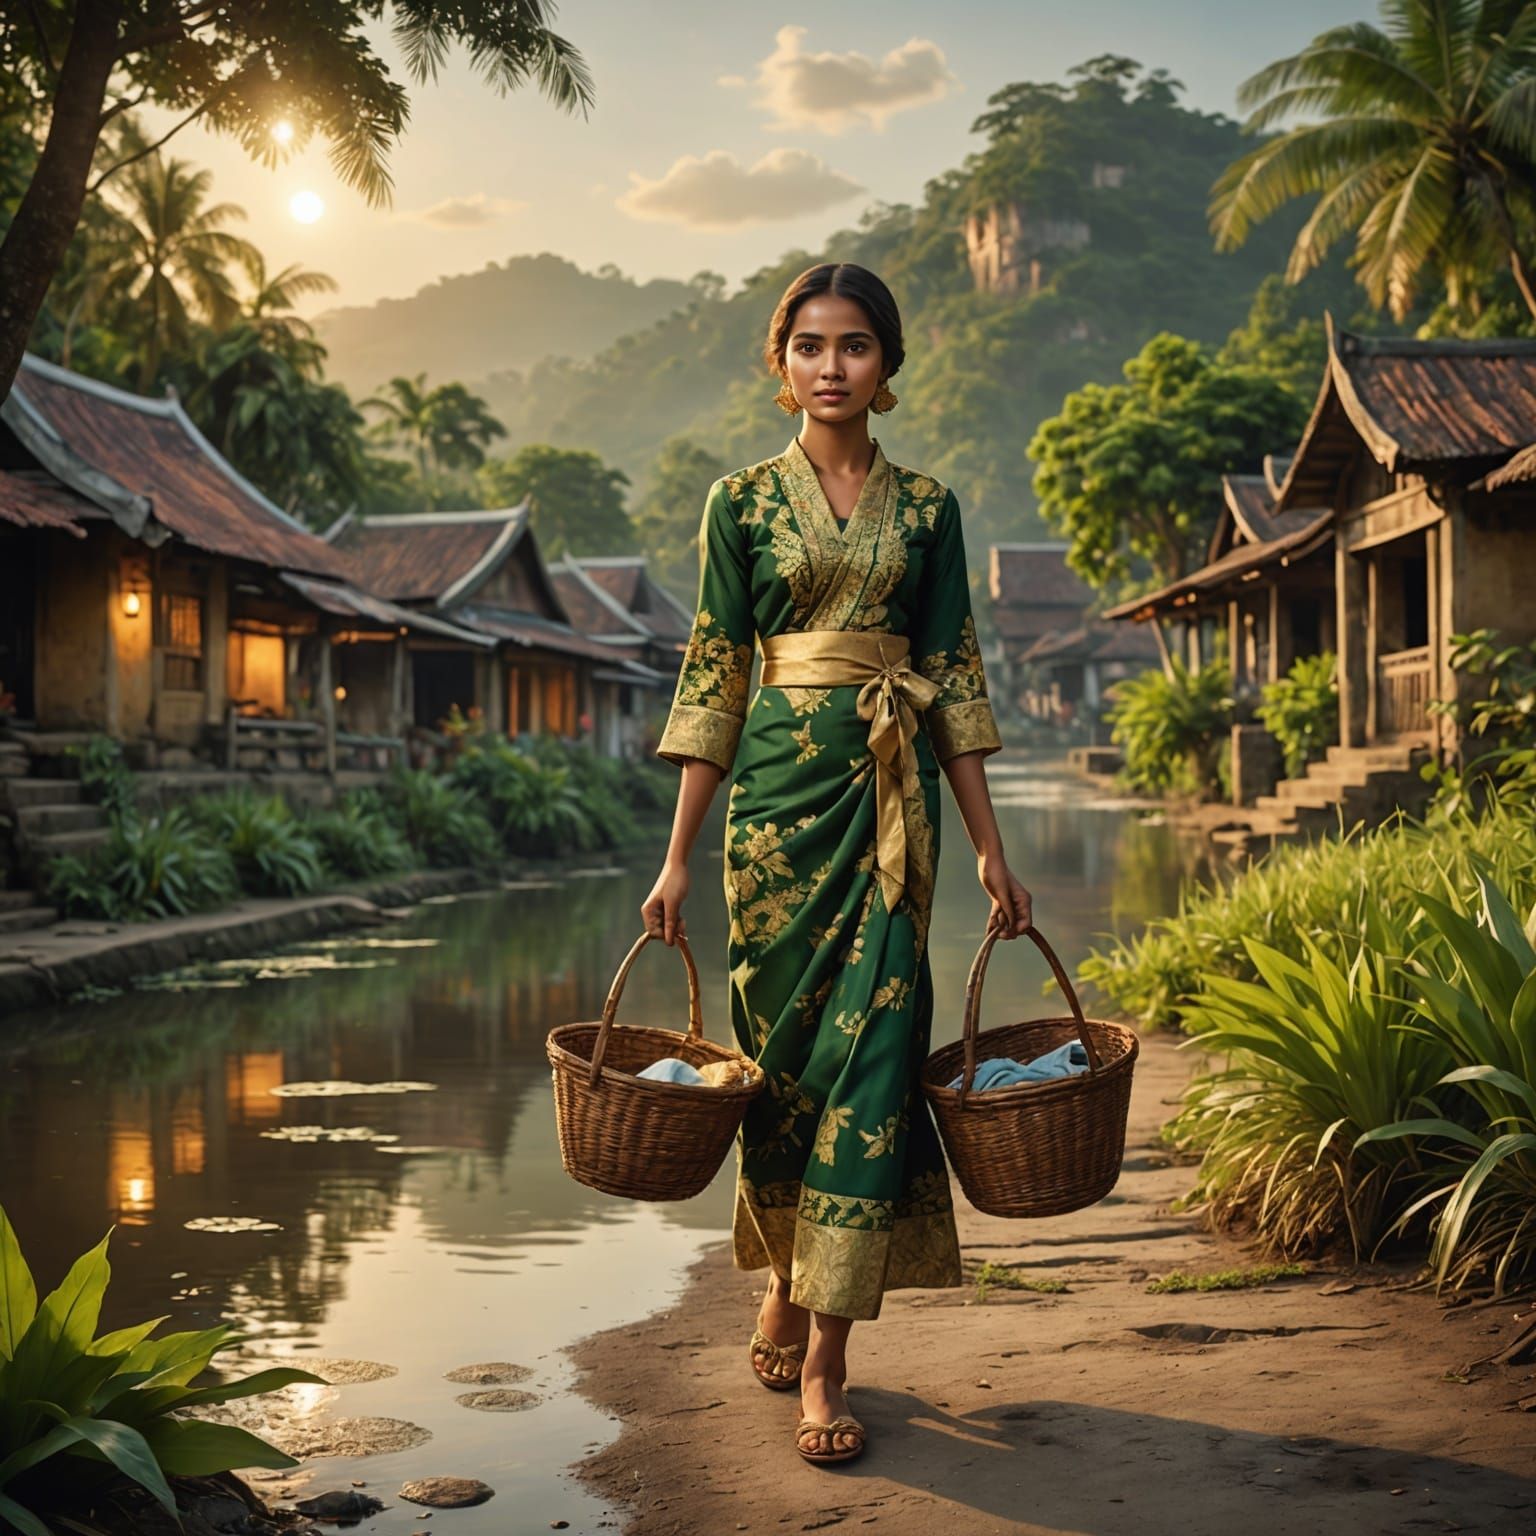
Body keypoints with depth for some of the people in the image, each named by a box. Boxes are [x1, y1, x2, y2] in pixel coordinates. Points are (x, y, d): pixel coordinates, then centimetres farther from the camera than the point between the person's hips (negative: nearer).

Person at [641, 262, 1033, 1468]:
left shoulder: (927, 506, 9)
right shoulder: (742, 502, 6)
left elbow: (955, 677, 8)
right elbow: (714, 679, 4)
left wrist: (991, 847, 3)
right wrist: (678, 857, 0)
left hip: (891, 795, 1)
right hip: (778, 788, 0)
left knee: (869, 1046, -6)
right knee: (783, 1040, 5)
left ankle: (824, 1355, 0)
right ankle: (787, 1288, 29)